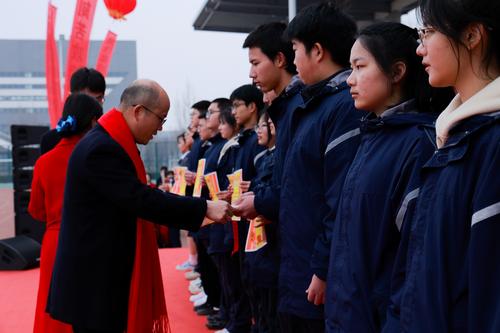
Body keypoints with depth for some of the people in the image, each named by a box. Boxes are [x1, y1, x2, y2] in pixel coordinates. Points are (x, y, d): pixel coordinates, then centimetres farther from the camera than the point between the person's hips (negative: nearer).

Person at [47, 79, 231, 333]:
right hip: (93, 276, -10)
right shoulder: (102, 148, -21)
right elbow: (140, 200, -26)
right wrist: (204, 208, -22)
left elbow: (133, 198, 16)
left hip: (105, 273, 10)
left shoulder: (111, 142, 11)